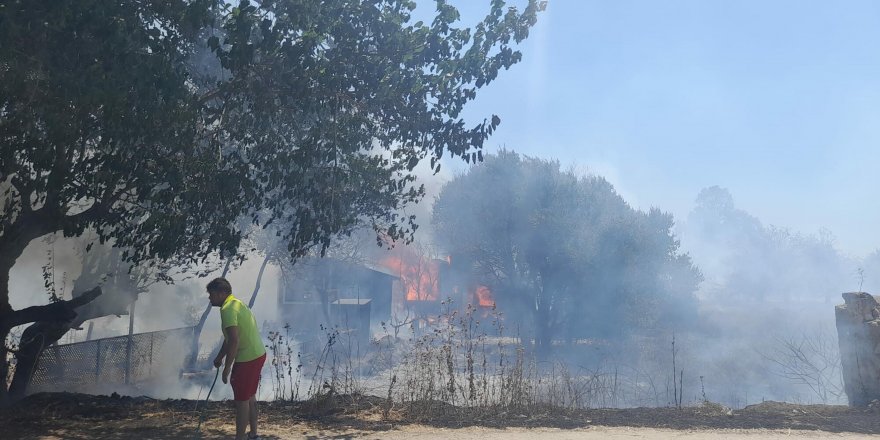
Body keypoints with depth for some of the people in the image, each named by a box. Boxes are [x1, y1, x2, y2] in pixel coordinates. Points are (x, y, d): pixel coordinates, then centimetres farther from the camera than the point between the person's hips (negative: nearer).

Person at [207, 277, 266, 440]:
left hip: (247, 359, -10)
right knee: (250, 396, 20)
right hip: (257, 355, 10)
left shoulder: (228, 309, -18)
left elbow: (234, 340, -25)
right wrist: (219, 357, 29)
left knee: (241, 400, 2)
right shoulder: (236, 303, 14)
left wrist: (227, 367, -19)